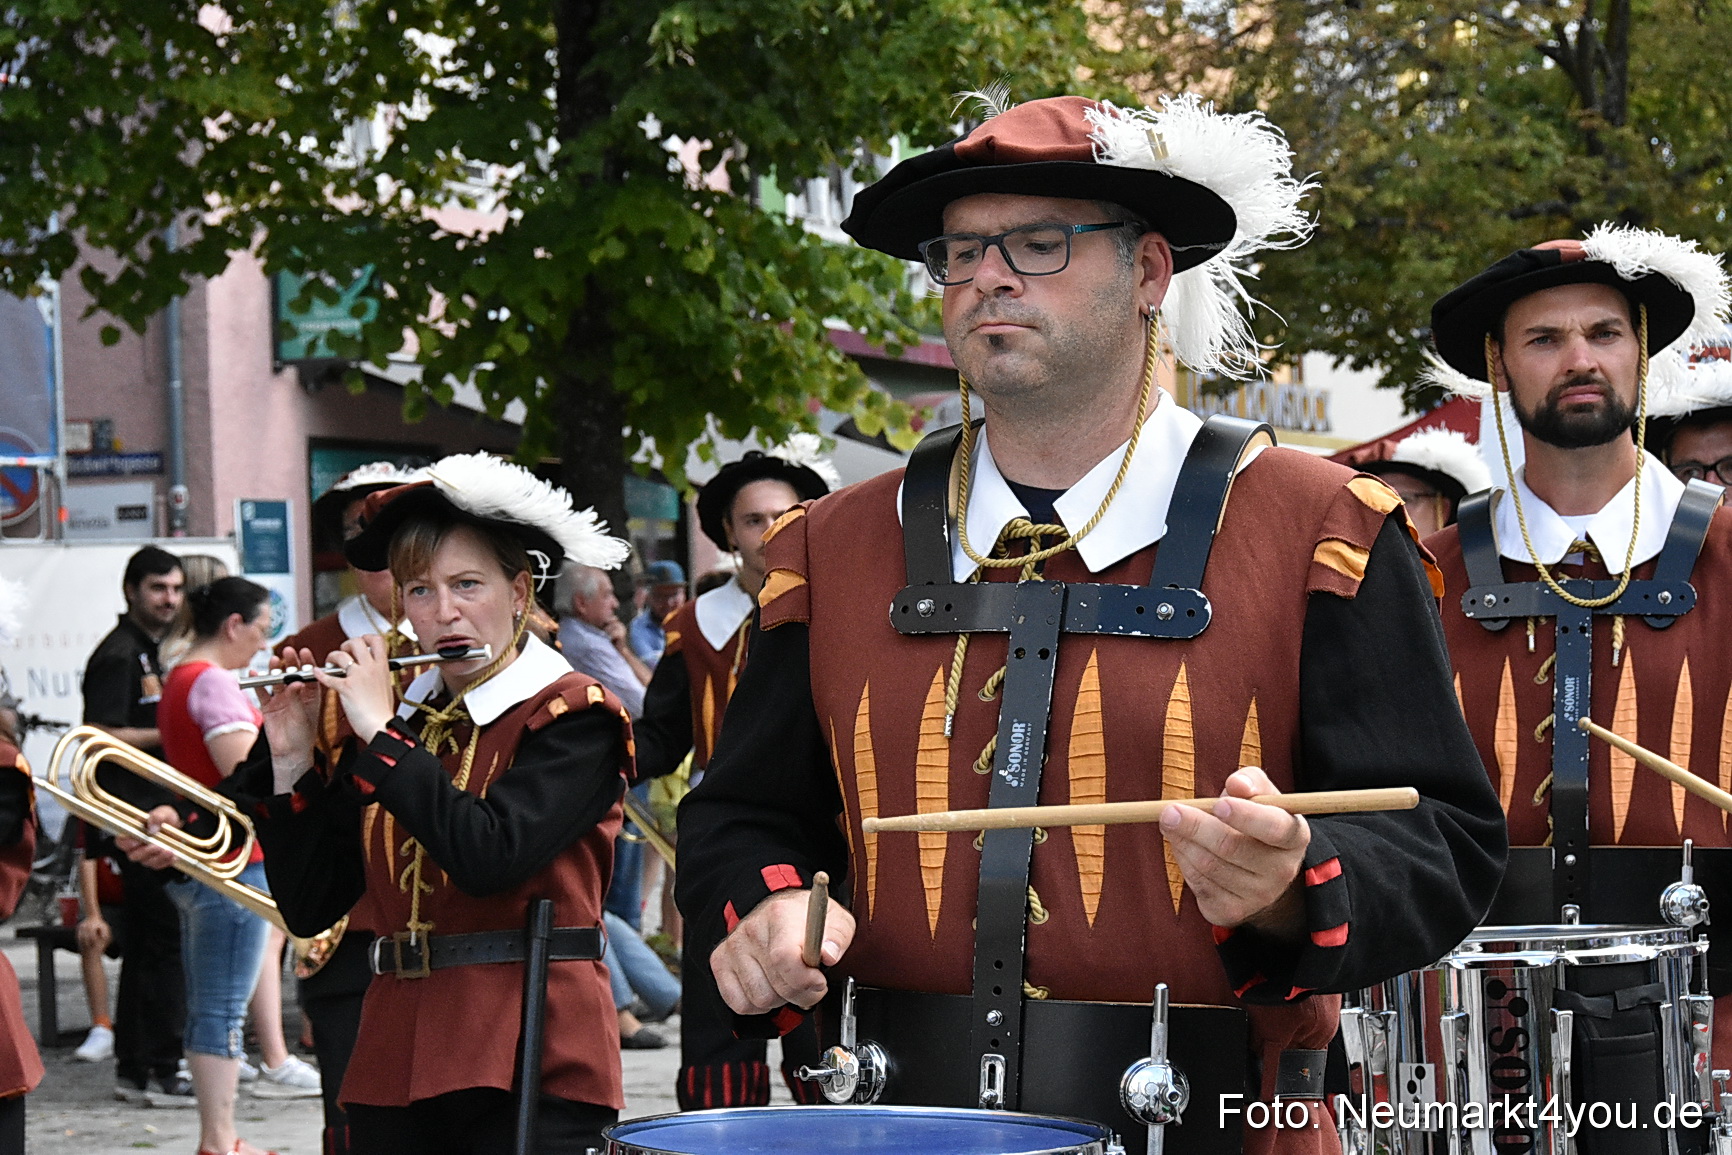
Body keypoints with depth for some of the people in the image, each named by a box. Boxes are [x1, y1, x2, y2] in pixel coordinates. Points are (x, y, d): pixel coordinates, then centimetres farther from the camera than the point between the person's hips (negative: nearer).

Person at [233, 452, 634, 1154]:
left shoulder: (571, 717, -4)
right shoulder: (397, 721, 13)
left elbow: (489, 856, -21)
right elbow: (307, 907, 10)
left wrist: (381, 732, -13)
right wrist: (291, 762, 0)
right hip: (395, 1067, 5)